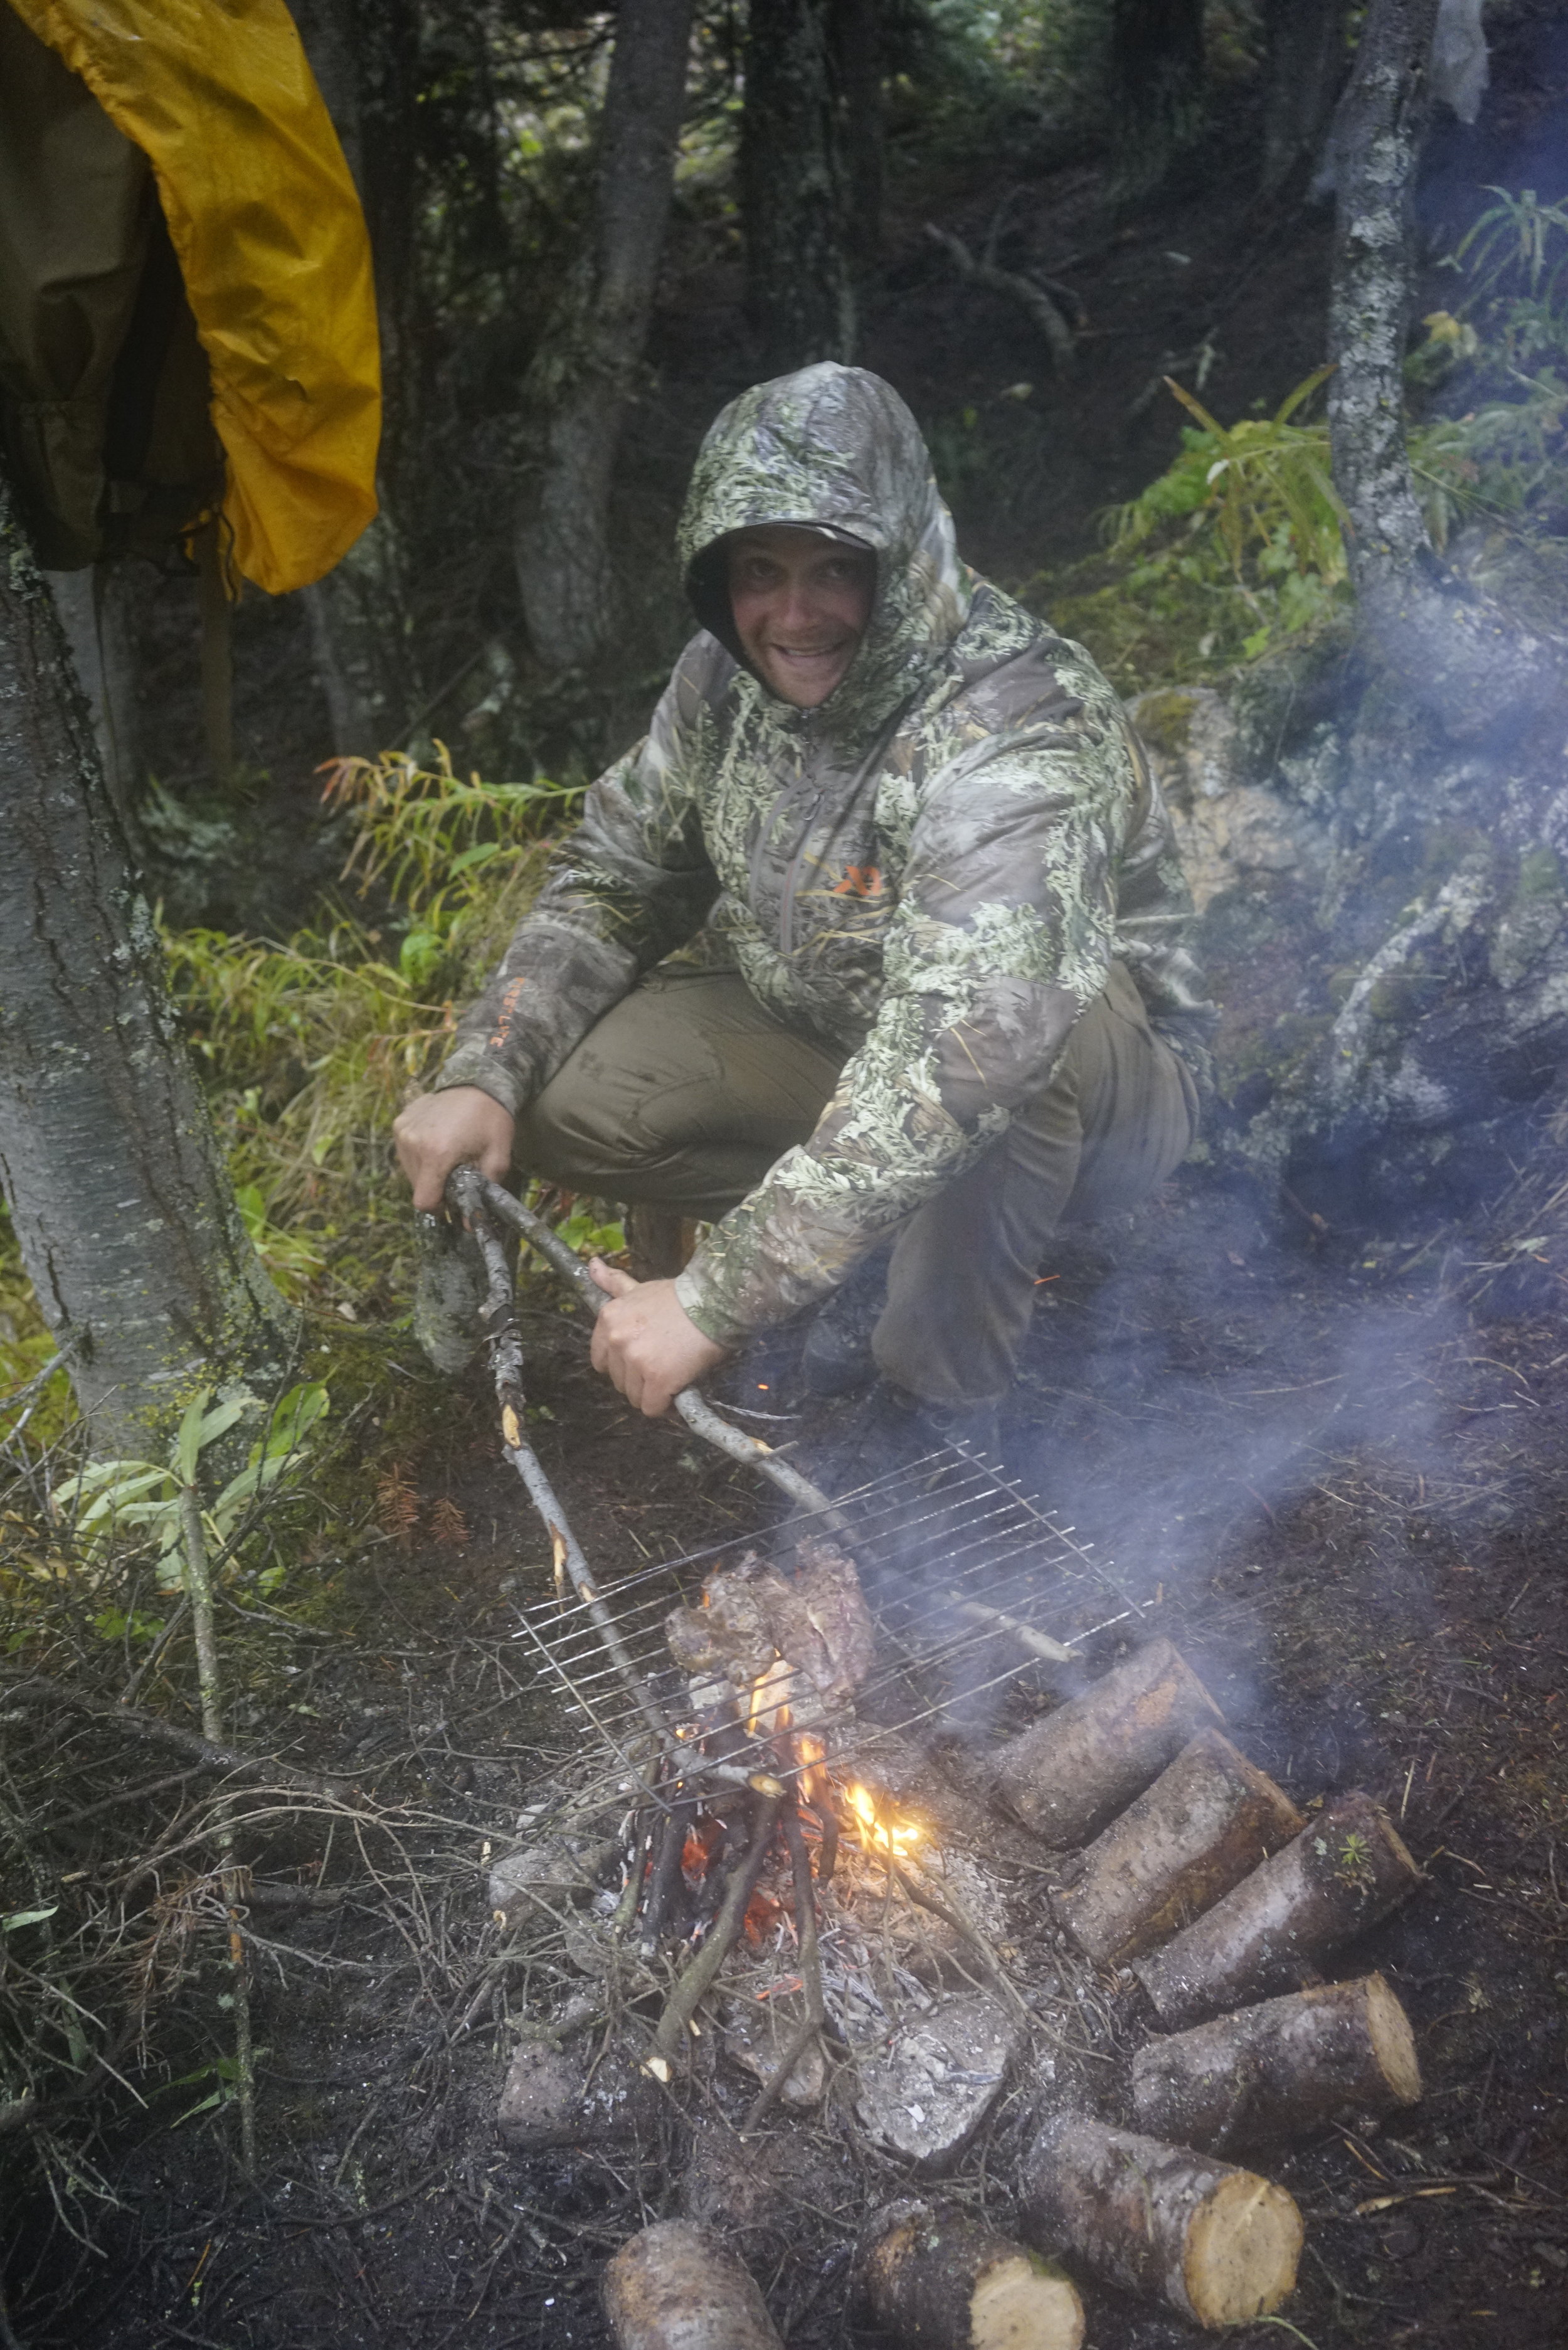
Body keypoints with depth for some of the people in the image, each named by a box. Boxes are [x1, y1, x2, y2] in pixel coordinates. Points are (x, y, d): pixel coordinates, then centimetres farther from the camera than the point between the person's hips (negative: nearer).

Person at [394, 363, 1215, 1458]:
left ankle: (941, 1410, -16)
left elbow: (955, 1067, -45)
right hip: (822, 1037, 6)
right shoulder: (734, 674, -9)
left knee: (1022, 1037, -41)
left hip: (1091, 1094, -5)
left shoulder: (1019, 740, -33)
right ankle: (886, 1246, 5)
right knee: (558, 1099, -12)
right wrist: (484, 1071, -13)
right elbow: (613, 879, 3)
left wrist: (718, 1300, -45)